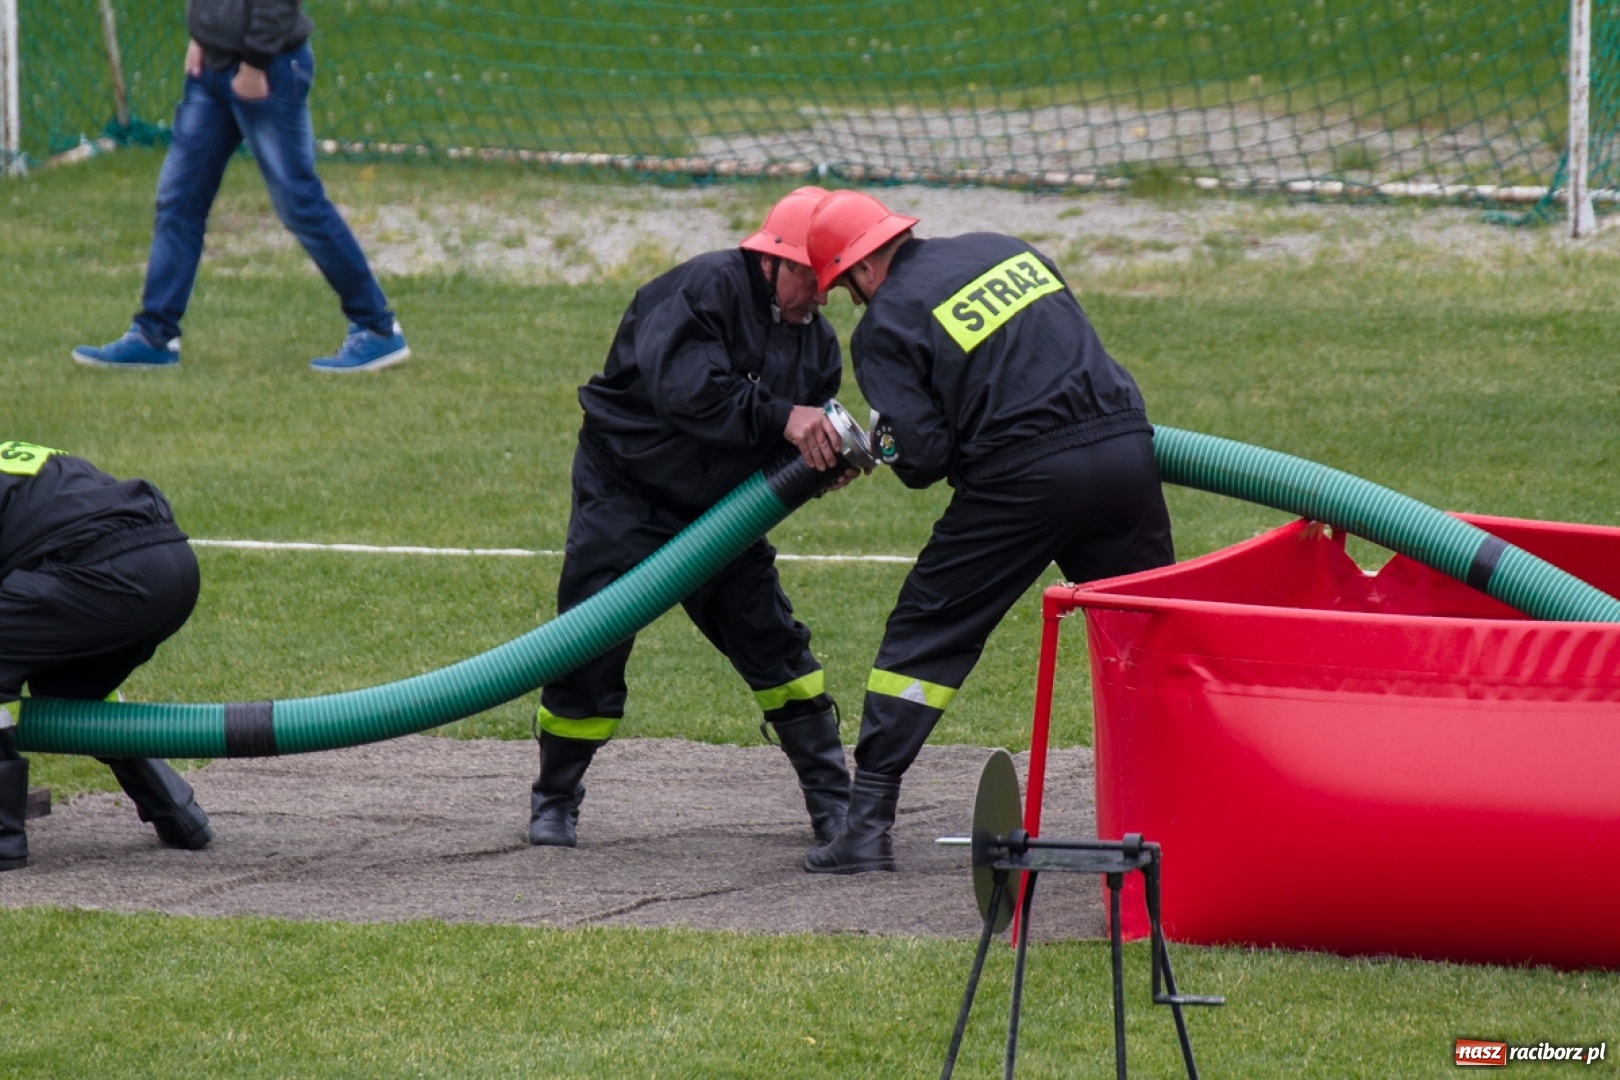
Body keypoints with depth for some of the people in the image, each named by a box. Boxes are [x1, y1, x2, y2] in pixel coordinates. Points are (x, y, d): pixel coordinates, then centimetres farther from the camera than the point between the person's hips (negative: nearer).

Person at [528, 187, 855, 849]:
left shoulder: (815, 338, 3)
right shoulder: (705, 291, -21)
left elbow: (803, 438, 4)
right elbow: (685, 387, -35)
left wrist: (829, 462, -19)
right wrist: (781, 417, -38)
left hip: (717, 507, 6)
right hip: (626, 491, -6)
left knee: (772, 640, 2)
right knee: (591, 651, -6)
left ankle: (833, 802, 9)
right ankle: (554, 802, 13)